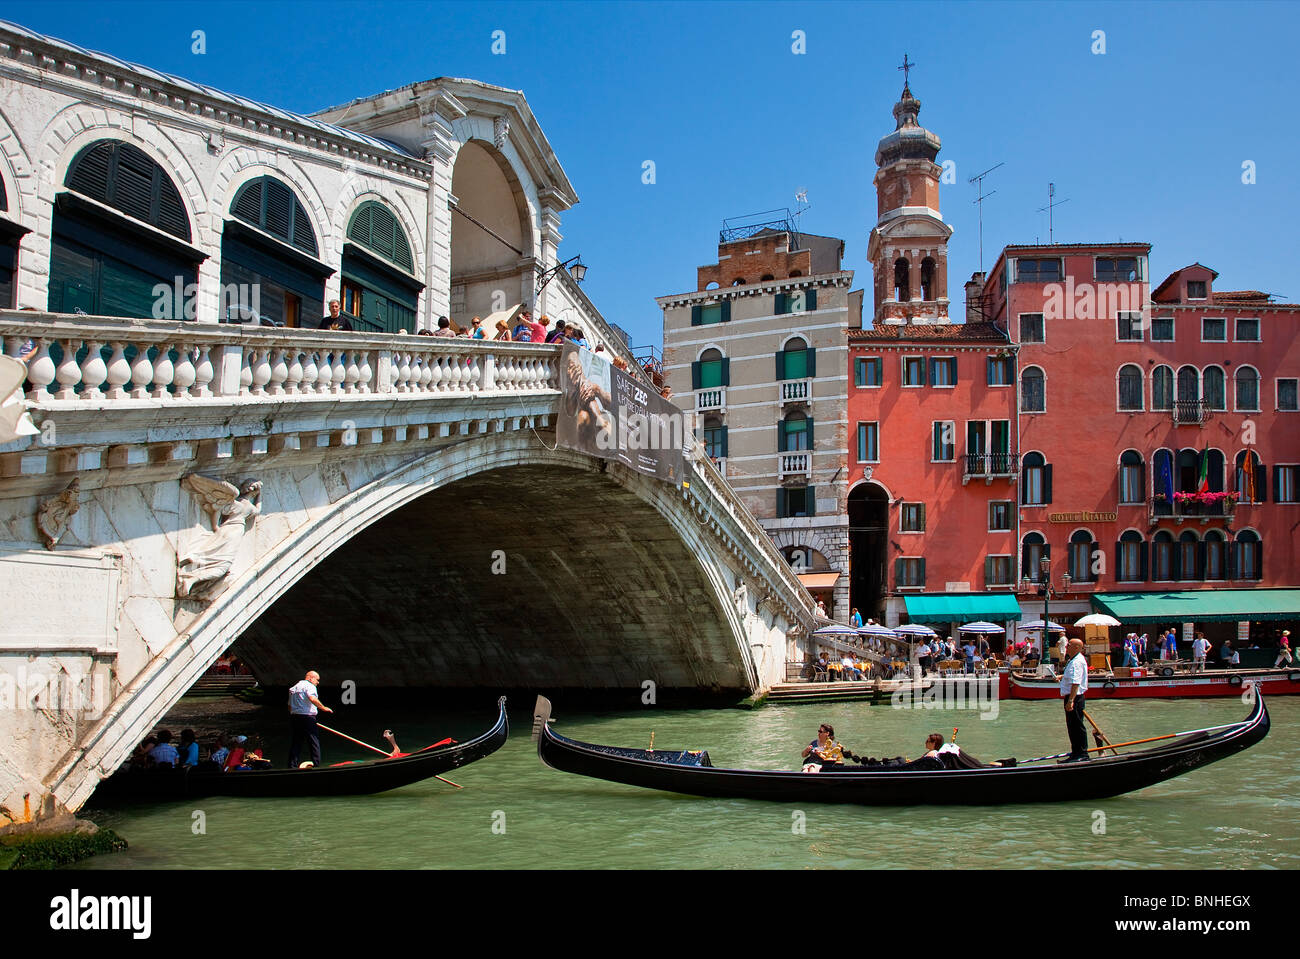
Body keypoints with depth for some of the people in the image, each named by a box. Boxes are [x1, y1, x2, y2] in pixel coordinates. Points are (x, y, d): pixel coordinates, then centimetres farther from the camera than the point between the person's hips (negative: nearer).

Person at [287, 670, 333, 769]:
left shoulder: (294, 687, 21)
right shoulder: (309, 686, -6)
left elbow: (290, 706, 23)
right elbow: (312, 699, -25)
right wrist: (323, 708, -19)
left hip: (294, 716, 8)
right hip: (307, 718, -8)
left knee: (296, 743, 11)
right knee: (314, 743, -3)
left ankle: (292, 766, 9)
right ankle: (316, 765, -5)